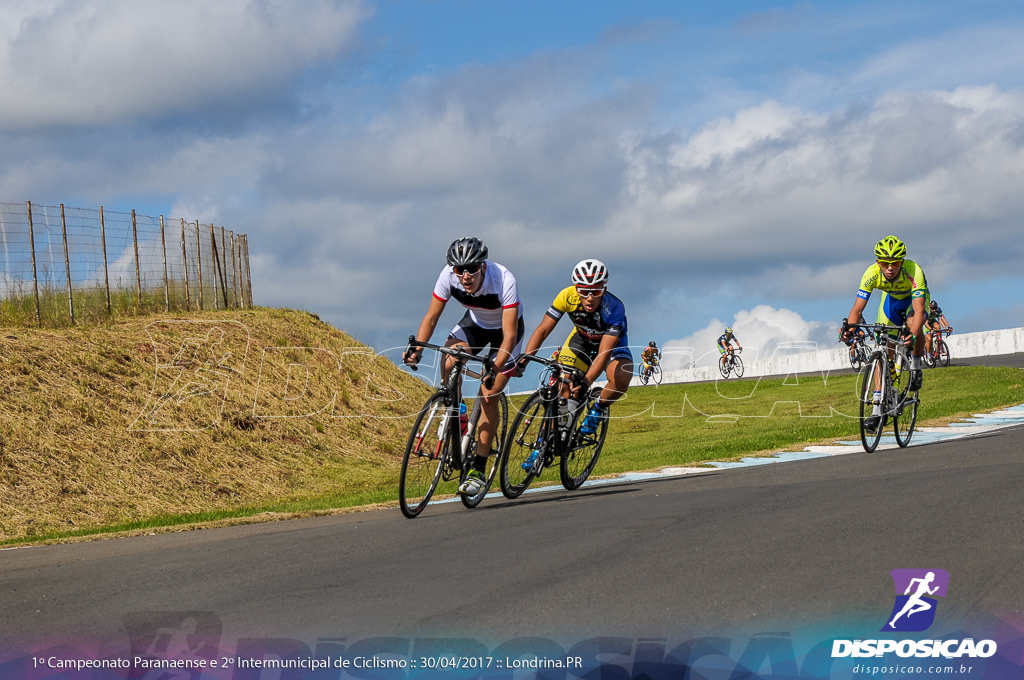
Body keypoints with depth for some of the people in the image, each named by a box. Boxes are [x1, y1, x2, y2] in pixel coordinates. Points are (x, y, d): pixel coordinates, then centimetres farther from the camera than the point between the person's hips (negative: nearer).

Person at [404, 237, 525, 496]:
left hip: (505, 328, -3)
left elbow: (510, 335, -39)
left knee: (488, 395, -12)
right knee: (448, 362, -27)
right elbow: (431, 317, -18)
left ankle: (479, 469, -3)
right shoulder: (448, 276, -27)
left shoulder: (504, 281, -38)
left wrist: (494, 369, -53)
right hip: (475, 322, 4)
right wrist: (417, 348, -35)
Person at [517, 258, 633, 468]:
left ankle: (598, 409, -3)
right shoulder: (567, 297, -28)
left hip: (612, 343, -3)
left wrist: (585, 383, -52)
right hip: (581, 339, 3)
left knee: (621, 380, -33)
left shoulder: (614, 308, -35)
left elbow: (604, 353, -40)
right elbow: (543, 329, -26)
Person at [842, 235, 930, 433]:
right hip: (891, 299, 2)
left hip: (914, 299, -2)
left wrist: (913, 334, -65)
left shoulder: (913, 272, -40)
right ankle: (877, 409, -7)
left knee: (913, 326, -35)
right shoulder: (872, 274, -32)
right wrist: (849, 329, -54)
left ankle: (916, 366, -4)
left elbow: (918, 309, -47)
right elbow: (857, 308, -33)